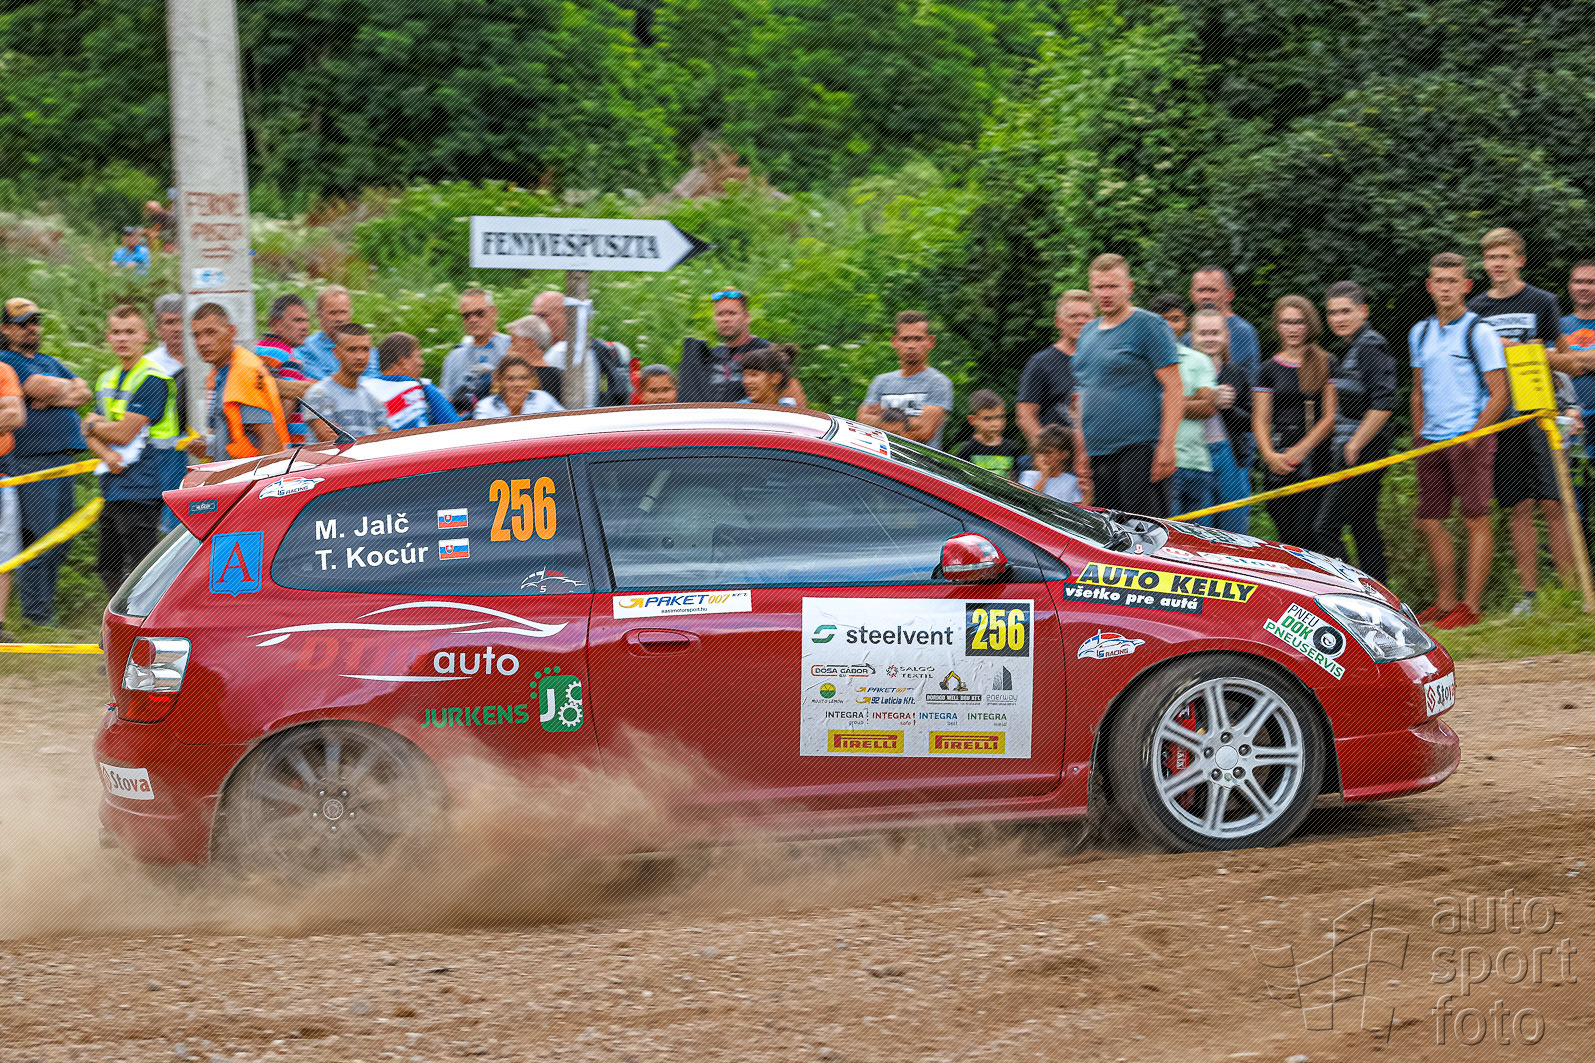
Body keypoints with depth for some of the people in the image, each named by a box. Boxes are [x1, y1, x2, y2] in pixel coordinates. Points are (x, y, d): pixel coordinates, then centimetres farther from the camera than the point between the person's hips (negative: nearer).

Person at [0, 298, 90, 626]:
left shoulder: (50, 363, 24)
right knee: (38, 539, -9)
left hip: (65, 462, 8)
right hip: (32, 460, -8)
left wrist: (55, 394, -5)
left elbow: (83, 392, 13)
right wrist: (67, 389, 4)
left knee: (61, 542, 8)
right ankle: (37, 614, -7)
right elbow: (39, 388, -15)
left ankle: (45, 609, 15)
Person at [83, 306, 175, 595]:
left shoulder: (152, 379, -10)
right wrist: (107, 454, -8)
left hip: (140, 490, -9)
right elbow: (93, 437, 15)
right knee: (109, 571, 13)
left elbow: (124, 433, -16)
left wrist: (93, 424, 3)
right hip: (112, 488, 9)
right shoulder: (107, 380, 17)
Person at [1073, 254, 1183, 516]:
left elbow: (1174, 389, -9)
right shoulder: (1087, 333, 18)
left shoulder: (1149, 326, -4)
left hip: (1139, 448, -8)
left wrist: (1166, 446, -17)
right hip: (1096, 453, 8)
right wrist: (1080, 453, 19)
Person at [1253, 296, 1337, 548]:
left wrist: (1301, 450, -10)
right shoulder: (1268, 369, 13)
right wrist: (1270, 455, -10)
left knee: (1305, 533, -15)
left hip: (1317, 458, -2)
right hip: (1278, 463, 2)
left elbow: (1331, 417, 0)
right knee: (1286, 535, -2)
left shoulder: (1325, 364, 6)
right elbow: (1260, 421, 8)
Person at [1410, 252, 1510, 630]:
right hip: (1431, 441, 6)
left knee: (1476, 520, -6)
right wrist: (1419, 435, 13)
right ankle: (1444, 602, 16)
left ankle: (1470, 606, -5)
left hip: (1471, 438, -6)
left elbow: (1499, 394, -7)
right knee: (1429, 521, 6)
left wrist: (1472, 434, -15)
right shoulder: (1420, 333, 13)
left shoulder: (1479, 333, -5)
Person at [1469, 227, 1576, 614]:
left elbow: (1567, 362, 4)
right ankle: (1529, 594, 5)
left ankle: (1570, 592, -6)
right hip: (1497, 420, 3)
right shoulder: (1475, 309, 12)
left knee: (1551, 504, -7)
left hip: (1537, 416, -3)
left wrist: (1524, 351, -10)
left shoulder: (1542, 303, 4)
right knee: (1518, 508, 3)